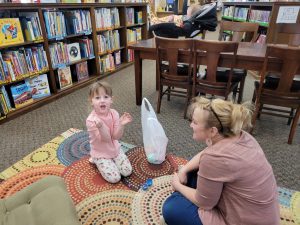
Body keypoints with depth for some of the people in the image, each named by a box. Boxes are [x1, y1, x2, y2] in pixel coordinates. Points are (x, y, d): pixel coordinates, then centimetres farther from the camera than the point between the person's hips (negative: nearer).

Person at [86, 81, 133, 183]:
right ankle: (96, 160, 14)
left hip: (115, 149, 4)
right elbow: (106, 139, -28)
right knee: (114, 178, -9)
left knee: (127, 172, 0)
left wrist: (121, 124, -34)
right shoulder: (91, 120, -26)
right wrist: (101, 127, -48)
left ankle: (111, 161, 23)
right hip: (101, 153, -4)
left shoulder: (114, 113, -13)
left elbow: (116, 136, -15)